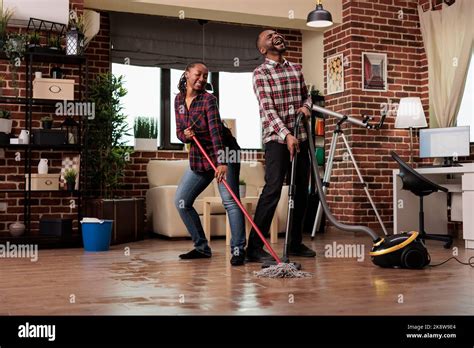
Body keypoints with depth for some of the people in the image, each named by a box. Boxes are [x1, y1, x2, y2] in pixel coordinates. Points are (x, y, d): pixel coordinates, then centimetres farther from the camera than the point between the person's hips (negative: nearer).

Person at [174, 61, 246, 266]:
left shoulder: (208, 99, -16)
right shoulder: (179, 100, 3)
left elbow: (216, 131, -28)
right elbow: (179, 132, 8)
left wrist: (221, 162, -40)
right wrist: (185, 135, -18)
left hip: (223, 152, -6)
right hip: (198, 157, 7)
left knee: (230, 200, -17)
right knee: (181, 201, 3)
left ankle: (238, 250, -15)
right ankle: (202, 247, 12)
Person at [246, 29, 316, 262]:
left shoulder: (296, 69, 15)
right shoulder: (261, 73, -3)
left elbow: (306, 95, 27)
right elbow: (267, 109, -14)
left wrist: (306, 106, 3)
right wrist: (287, 135, -26)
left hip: (300, 138, 7)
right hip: (276, 139, -6)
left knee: (302, 190, 9)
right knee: (272, 189, -16)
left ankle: (295, 243, 21)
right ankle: (254, 247, -11)